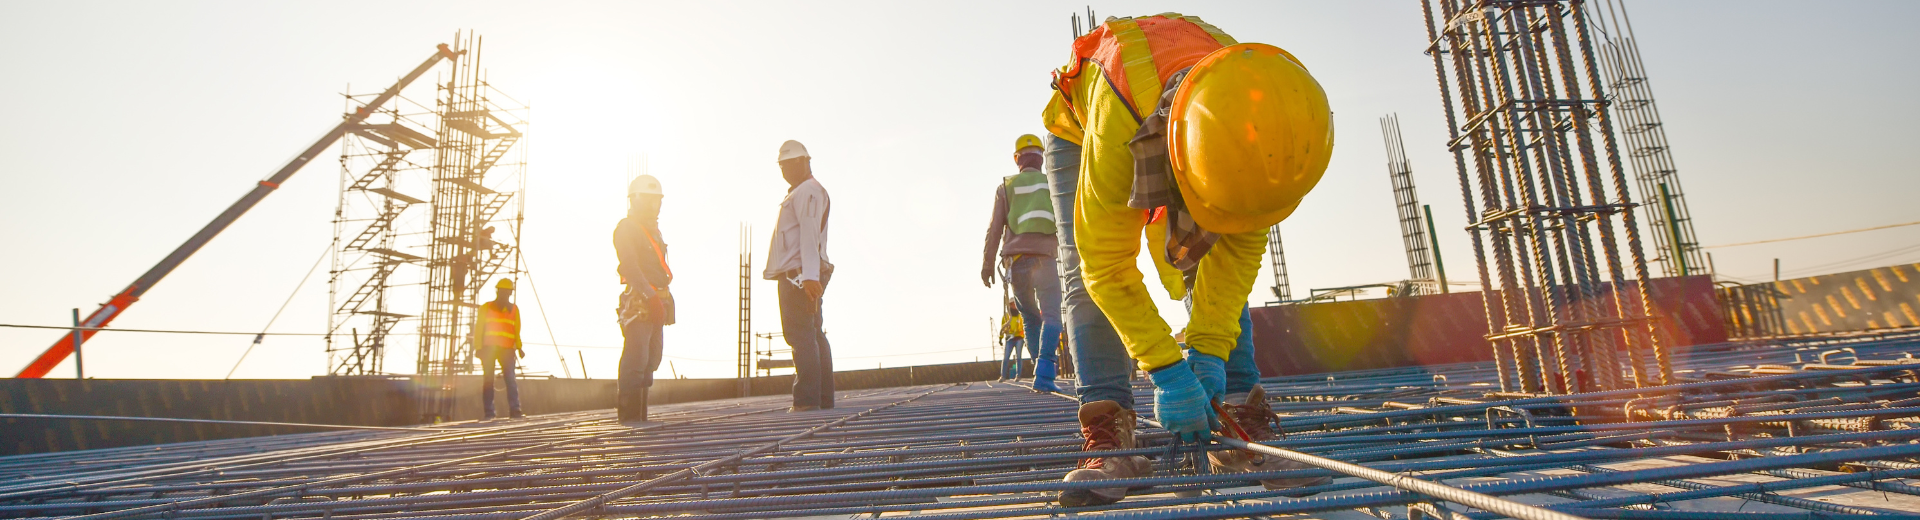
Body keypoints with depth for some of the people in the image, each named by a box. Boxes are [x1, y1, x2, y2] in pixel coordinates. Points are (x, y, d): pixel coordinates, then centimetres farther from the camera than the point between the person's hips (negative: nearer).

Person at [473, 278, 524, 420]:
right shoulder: (486, 308, 10)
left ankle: (514, 410, -12)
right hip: (488, 348, -1)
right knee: (488, 380, -3)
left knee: (511, 379, -9)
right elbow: (478, 329, 7)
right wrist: (478, 348, -3)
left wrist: (519, 347, 4)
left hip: (507, 349, 1)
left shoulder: (514, 309, 17)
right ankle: (489, 413, -3)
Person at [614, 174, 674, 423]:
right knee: (636, 359, -11)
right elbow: (631, 267, -15)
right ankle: (630, 415, -8)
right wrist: (650, 296, -24)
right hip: (638, 303, -9)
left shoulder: (654, 230, 24)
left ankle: (640, 415, 13)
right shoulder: (625, 228, -3)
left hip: (656, 303, 9)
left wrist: (667, 300, 18)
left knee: (651, 360, 8)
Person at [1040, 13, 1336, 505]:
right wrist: (1166, 370, -39)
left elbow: (1240, 246, -23)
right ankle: (1109, 436, -22)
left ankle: (1240, 429, -9)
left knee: (1215, 267, -11)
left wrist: (1209, 349, -28)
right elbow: (1107, 266, -40)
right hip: (1079, 130, -3)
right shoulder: (1116, 128, -49)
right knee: (1086, 275, -20)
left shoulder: (1258, 119, -35)